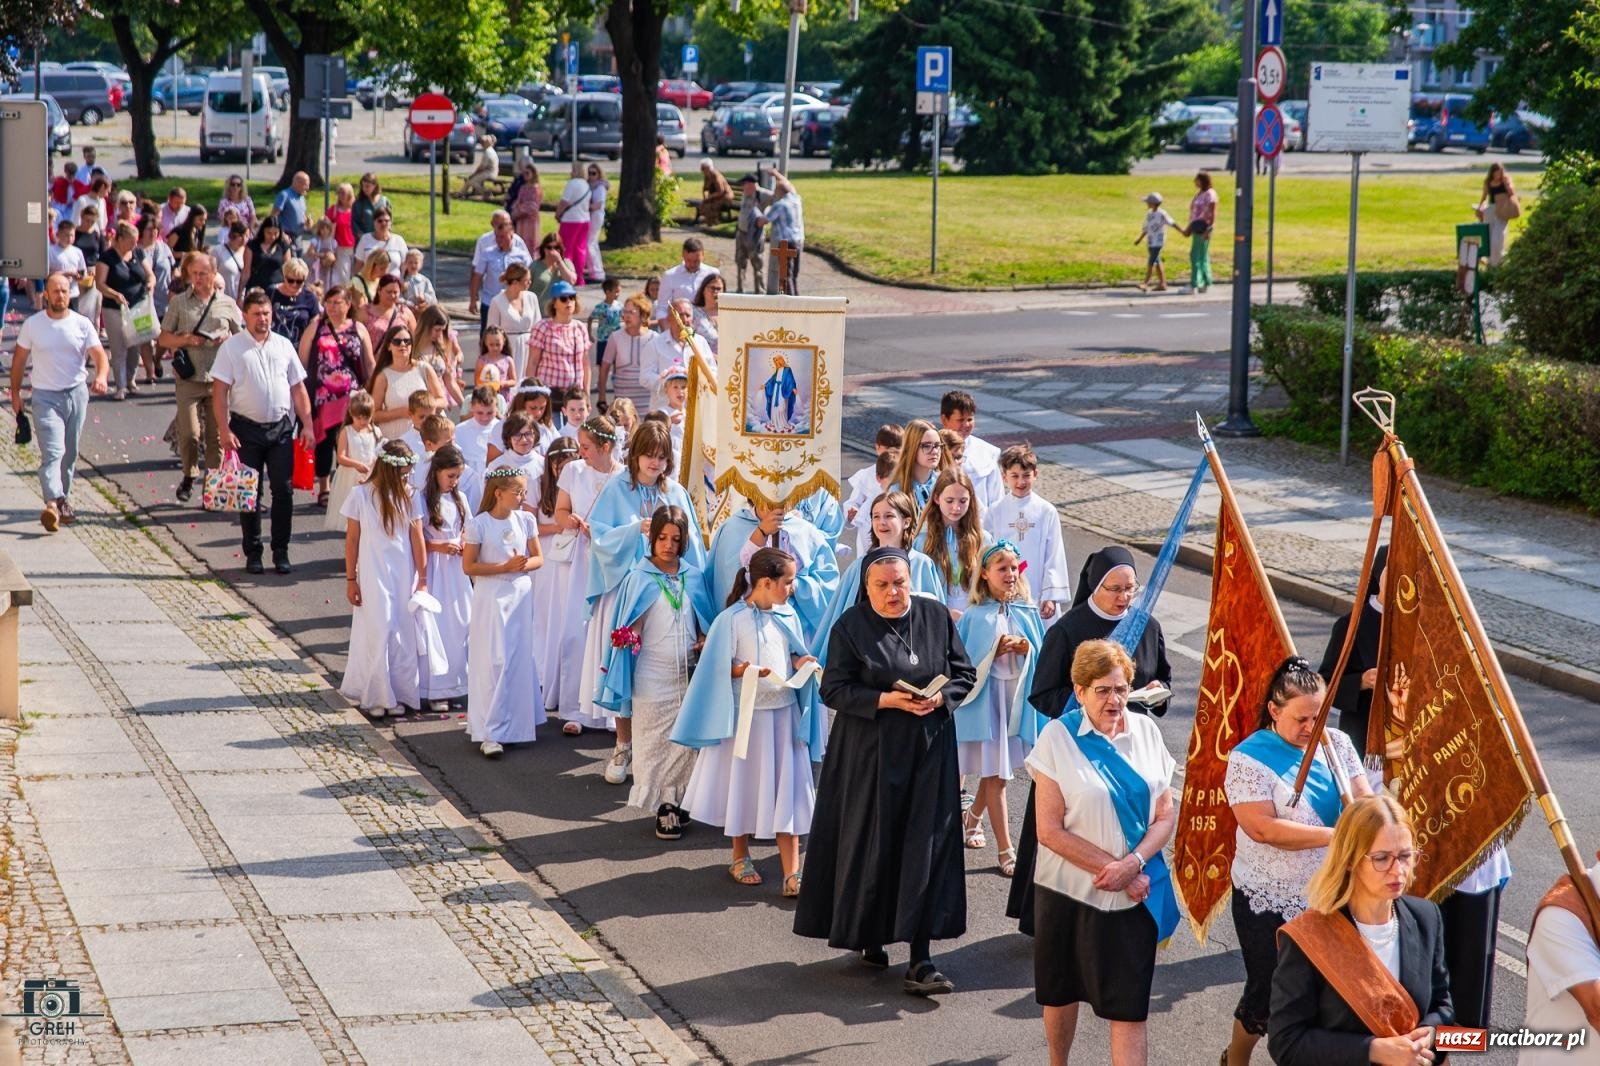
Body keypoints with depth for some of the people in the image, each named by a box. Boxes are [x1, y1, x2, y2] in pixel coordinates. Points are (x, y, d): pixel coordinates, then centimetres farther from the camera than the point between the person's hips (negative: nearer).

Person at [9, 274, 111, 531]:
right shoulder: (32, 324, -1)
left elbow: (99, 355, -8)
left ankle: (63, 498, 28)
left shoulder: (82, 324, -1)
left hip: (77, 393, 2)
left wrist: (101, 377, -29)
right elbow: (19, 358, 9)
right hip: (45, 396, -2)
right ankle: (53, 503, -31)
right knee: (53, 452, -17)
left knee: (70, 453, 12)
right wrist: (15, 392, 9)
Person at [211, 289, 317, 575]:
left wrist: (308, 425, 5)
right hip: (247, 428, -2)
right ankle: (252, 553, 12)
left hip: (281, 427, 2)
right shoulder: (231, 347, -1)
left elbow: (298, 388, 12)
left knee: (283, 490, 0)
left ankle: (281, 552, 8)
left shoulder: (284, 346, 9)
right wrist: (224, 430, -12)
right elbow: (219, 391, -4)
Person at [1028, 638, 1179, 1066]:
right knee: (1062, 991, 17)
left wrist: (1133, 864, -16)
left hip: (1135, 894, 1)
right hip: (1070, 888, -1)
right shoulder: (1057, 737, -10)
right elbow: (1050, 830, -12)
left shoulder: (1145, 731, 0)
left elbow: (1166, 814, 2)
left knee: (1130, 1007, -1)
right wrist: (1112, 868, -16)